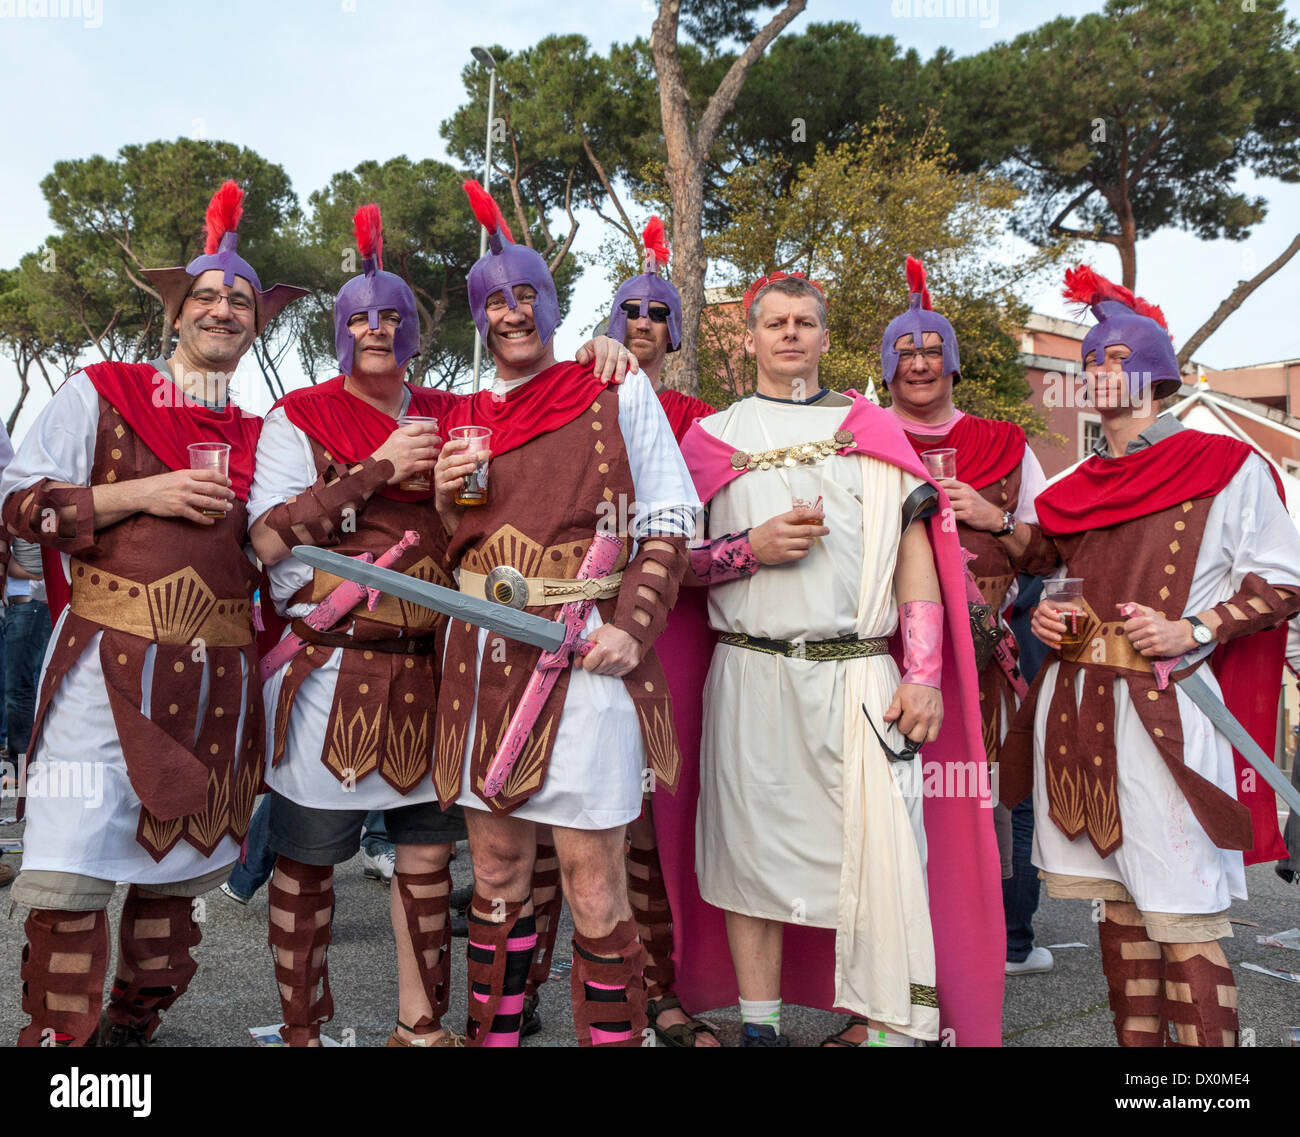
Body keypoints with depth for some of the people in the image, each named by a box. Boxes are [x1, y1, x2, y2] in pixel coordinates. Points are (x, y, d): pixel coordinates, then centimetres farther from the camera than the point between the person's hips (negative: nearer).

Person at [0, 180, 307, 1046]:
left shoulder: (261, 434, 15)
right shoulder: (101, 393, 5)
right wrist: (142, 494, -10)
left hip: (217, 679, 4)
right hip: (109, 663, -3)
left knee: (180, 863, 13)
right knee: (72, 872, -5)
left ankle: (135, 1024, 32)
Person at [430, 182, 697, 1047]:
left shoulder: (617, 393, 4)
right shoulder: (469, 418, 16)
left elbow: (668, 522, -1)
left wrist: (632, 628, -14)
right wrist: (448, 496, 0)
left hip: (585, 654, -4)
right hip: (485, 656, 5)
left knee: (593, 882, -3)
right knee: (496, 871, 12)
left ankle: (614, 1036, 12)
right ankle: (493, 1033, 24)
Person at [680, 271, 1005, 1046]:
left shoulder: (874, 429, 12)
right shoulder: (713, 438, 12)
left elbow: (914, 550, 6)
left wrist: (924, 676, -3)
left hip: (859, 672, 0)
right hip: (750, 674, 1)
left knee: (882, 852, -6)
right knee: (752, 849, 5)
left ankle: (895, 1030, 6)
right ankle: (760, 1025, 20)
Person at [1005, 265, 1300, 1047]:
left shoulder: (1226, 467, 1)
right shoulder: (1076, 488, 16)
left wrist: (1192, 632, -15)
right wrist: (1046, 616, 6)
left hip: (1166, 712, -6)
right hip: (1076, 709, 6)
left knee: (1184, 918, -4)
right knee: (1118, 906, 12)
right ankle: (1137, 1042, 23)